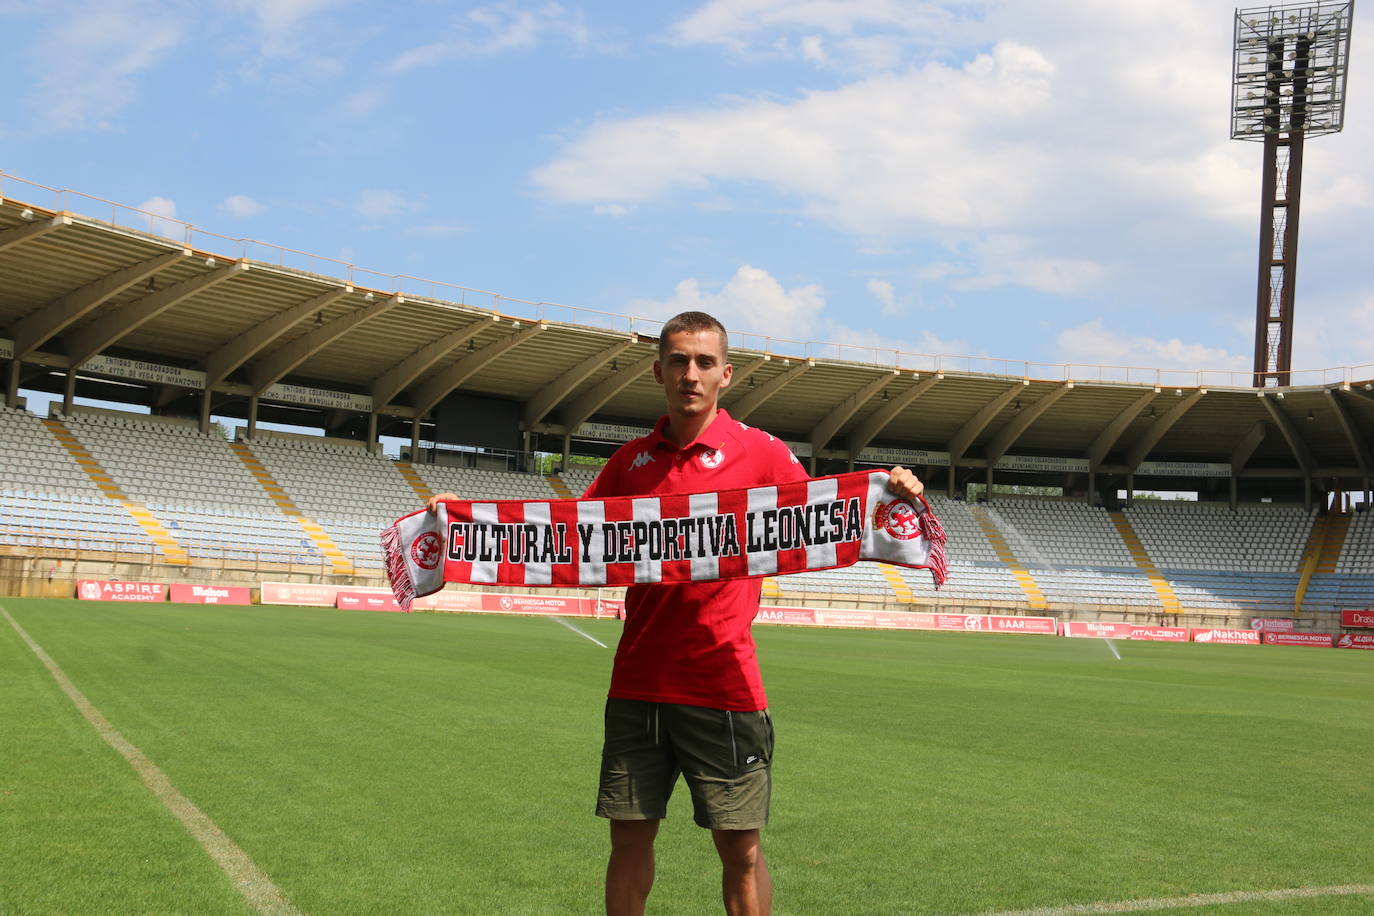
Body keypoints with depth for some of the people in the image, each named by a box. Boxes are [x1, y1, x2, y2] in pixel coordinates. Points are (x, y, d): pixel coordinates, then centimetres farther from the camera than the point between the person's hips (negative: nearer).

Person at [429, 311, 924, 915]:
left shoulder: (760, 453, -1)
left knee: (741, 850, 2)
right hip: (637, 683, 4)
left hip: (722, 687, -3)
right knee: (629, 837, 10)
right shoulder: (631, 460, 11)